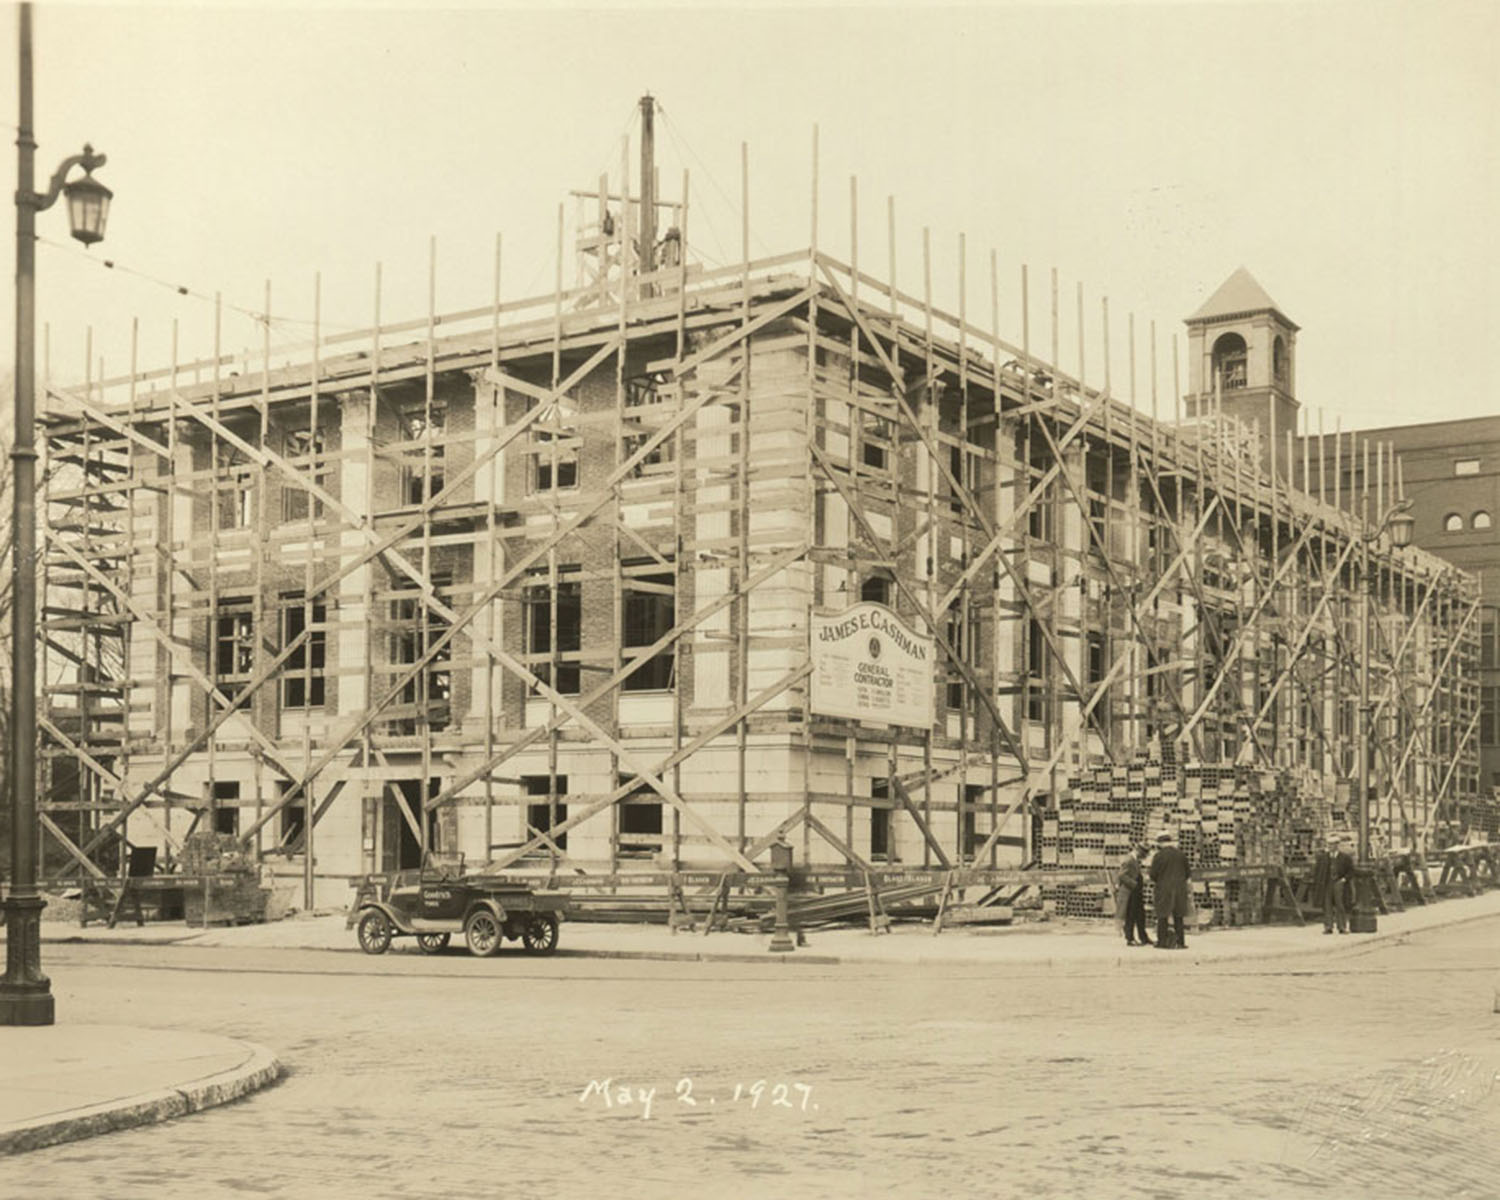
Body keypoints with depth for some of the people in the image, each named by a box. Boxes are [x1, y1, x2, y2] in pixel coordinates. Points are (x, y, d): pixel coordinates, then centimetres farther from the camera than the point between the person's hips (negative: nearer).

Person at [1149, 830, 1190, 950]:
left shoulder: (1159, 856, -9)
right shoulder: (1181, 855, 5)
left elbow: (1153, 875, -7)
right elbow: (1187, 873, 10)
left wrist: (1157, 881, 14)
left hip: (1164, 889, -4)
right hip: (1180, 889, 4)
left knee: (1162, 917, 1)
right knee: (1178, 916, 10)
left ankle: (1162, 941, -1)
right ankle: (1180, 941, 8)